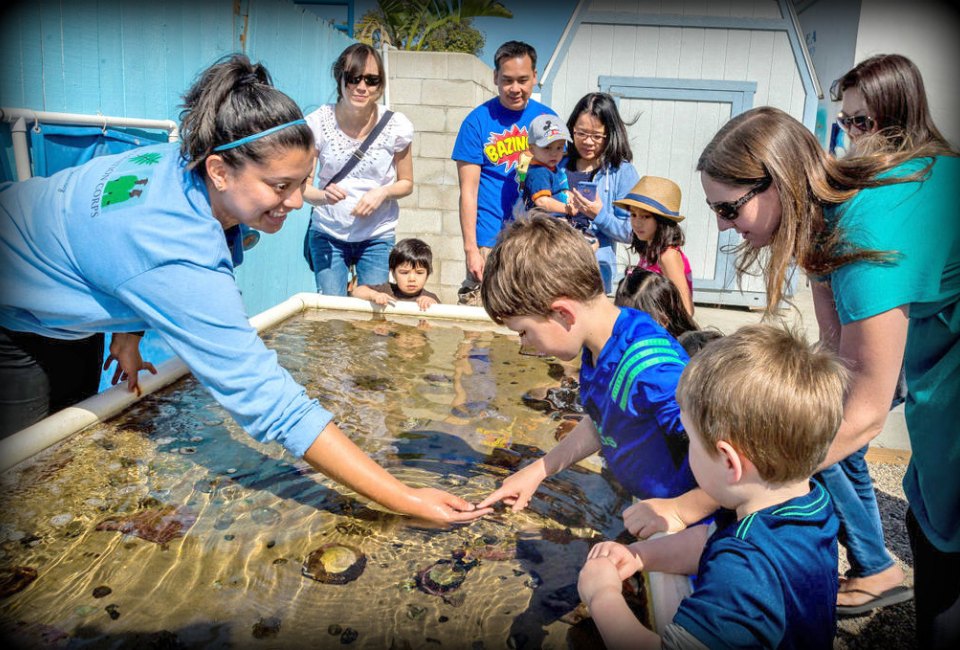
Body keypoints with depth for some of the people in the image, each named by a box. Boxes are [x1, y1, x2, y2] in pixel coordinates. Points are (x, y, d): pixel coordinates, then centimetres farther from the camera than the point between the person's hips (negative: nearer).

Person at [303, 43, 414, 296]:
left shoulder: (396, 126, -9)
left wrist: (383, 192, -19)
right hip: (328, 234, 0)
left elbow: (406, 183, 3)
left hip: (377, 237, 0)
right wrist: (322, 196, -28)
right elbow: (301, 185, -5)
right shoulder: (318, 122, -10)